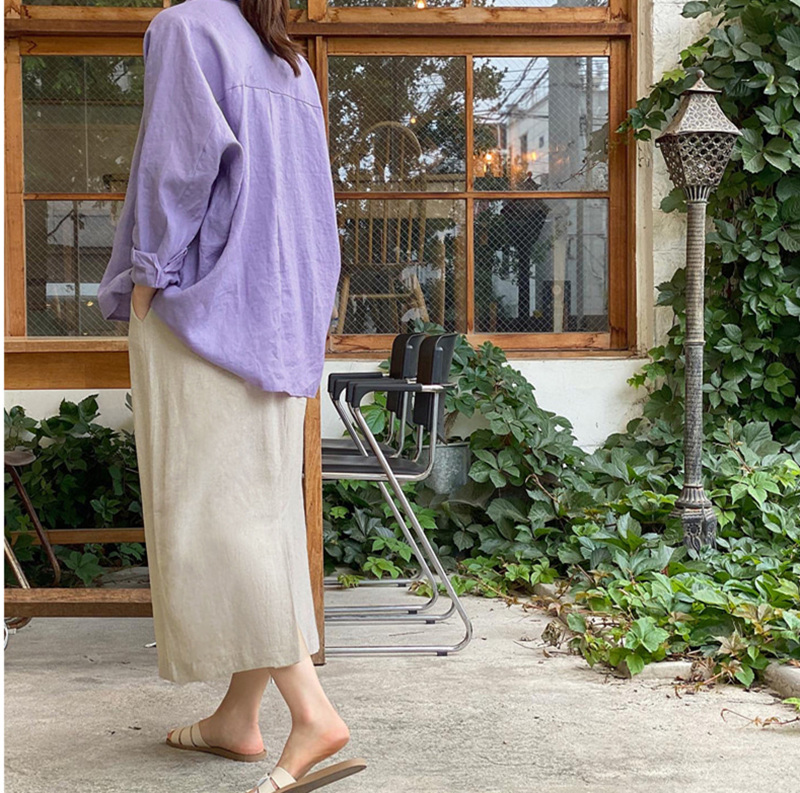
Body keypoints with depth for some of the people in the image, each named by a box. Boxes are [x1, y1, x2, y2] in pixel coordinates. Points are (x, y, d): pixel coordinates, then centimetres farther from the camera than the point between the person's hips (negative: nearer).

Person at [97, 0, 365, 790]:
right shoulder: (291, 63, 18)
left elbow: (187, 150, -18)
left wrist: (147, 274, -11)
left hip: (205, 305, -8)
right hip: (277, 318, 8)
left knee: (211, 507, -8)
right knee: (256, 503, 8)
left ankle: (312, 710, -15)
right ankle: (239, 716, 15)